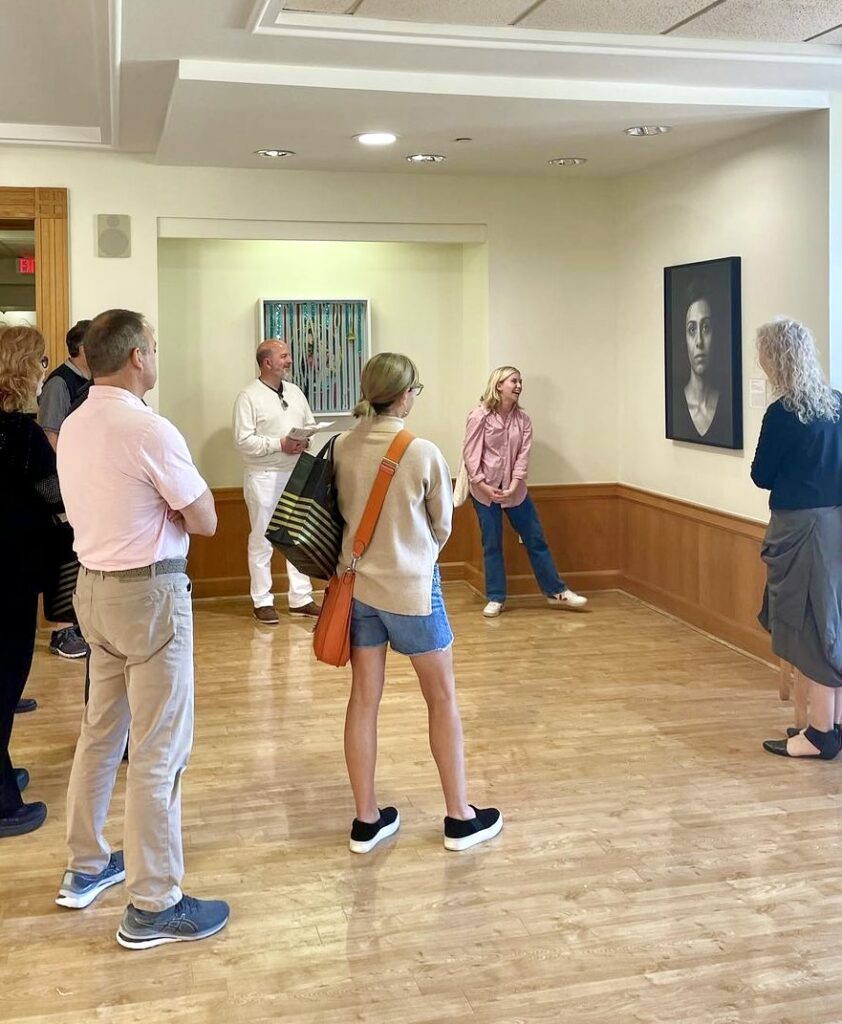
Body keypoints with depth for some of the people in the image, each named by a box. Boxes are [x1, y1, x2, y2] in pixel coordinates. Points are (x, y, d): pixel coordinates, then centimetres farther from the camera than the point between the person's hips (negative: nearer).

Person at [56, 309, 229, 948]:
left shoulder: (73, 427, 6)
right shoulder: (149, 431, -19)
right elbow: (205, 522, -14)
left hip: (95, 585, 9)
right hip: (150, 592, -9)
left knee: (101, 730, 20)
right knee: (159, 750, -1)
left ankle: (86, 868, 33)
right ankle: (152, 907, 7)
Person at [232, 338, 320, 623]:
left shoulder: (295, 392, 10)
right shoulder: (249, 397, -10)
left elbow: (311, 425, 14)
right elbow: (243, 441, -16)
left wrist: (305, 441, -8)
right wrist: (280, 444, -21)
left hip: (296, 474, 6)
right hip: (264, 477, -6)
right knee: (262, 539, 2)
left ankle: (301, 598, 18)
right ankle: (262, 601, 10)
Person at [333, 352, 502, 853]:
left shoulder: (342, 448, -5)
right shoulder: (424, 454, -16)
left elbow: (343, 512, 6)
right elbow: (442, 525, -2)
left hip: (358, 584, 4)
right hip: (411, 587, -4)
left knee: (364, 699, 11)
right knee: (443, 699, 11)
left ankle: (367, 821, 20)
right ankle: (460, 818, 20)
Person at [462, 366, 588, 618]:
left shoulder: (523, 420, 1)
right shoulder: (479, 417, -9)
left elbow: (523, 455, -4)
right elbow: (470, 454, -10)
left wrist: (513, 486, -16)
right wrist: (483, 486, -17)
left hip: (515, 490, 3)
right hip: (485, 491, -3)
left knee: (536, 540, 7)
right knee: (492, 545, 5)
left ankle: (556, 592, 17)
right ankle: (495, 598, 15)